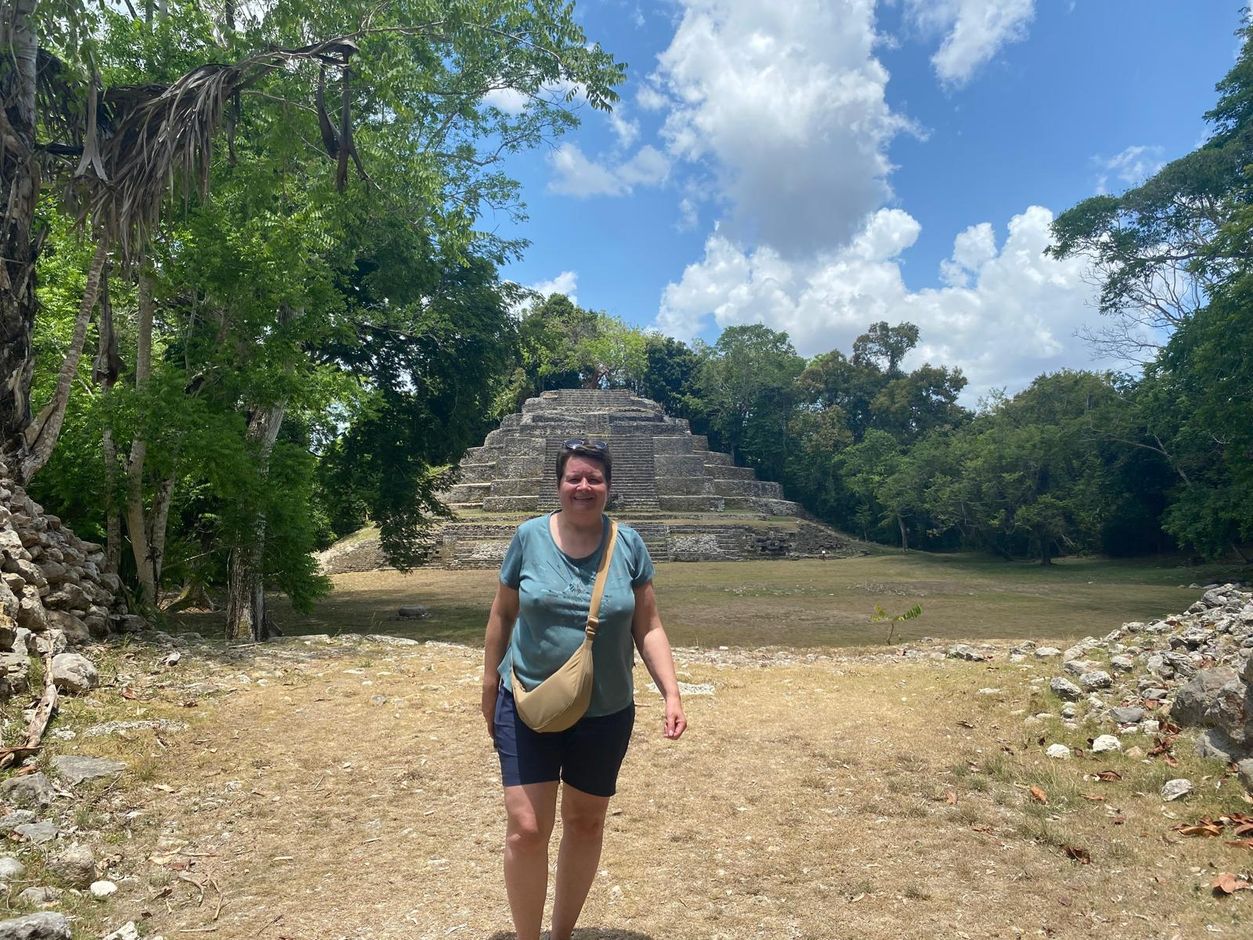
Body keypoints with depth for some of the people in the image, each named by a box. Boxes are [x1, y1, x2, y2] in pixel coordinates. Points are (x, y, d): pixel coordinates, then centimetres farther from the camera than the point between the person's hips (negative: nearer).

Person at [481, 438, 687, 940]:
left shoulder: (628, 544, -5)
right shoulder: (529, 536, -6)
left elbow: (648, 628, -1)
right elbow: (502, 615, 3)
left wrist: (671, 693, -9)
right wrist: (490, 684, 6)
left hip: (605, 712, 2)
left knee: (586, 823, 16)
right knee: (526, 829, -4)